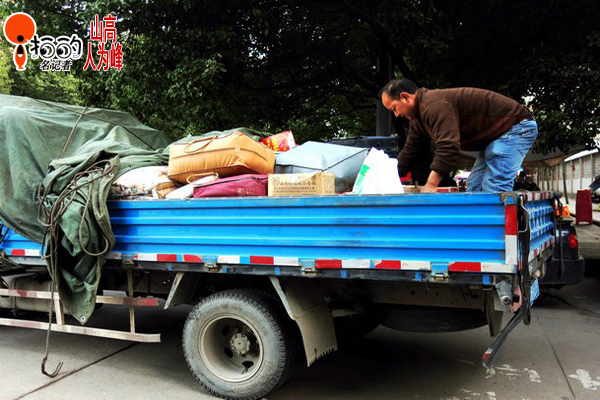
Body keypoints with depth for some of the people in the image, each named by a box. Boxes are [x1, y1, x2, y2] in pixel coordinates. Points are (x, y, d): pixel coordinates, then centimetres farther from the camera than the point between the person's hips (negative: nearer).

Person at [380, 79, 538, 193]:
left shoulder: (434, 105, -26)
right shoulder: (418, 119, 10)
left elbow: (448, 146, -35)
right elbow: (410, 151, 17)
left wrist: (430, 186, -34)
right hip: (495, 136, 11)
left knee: (494, 189, -19)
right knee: (474, 187, 7)